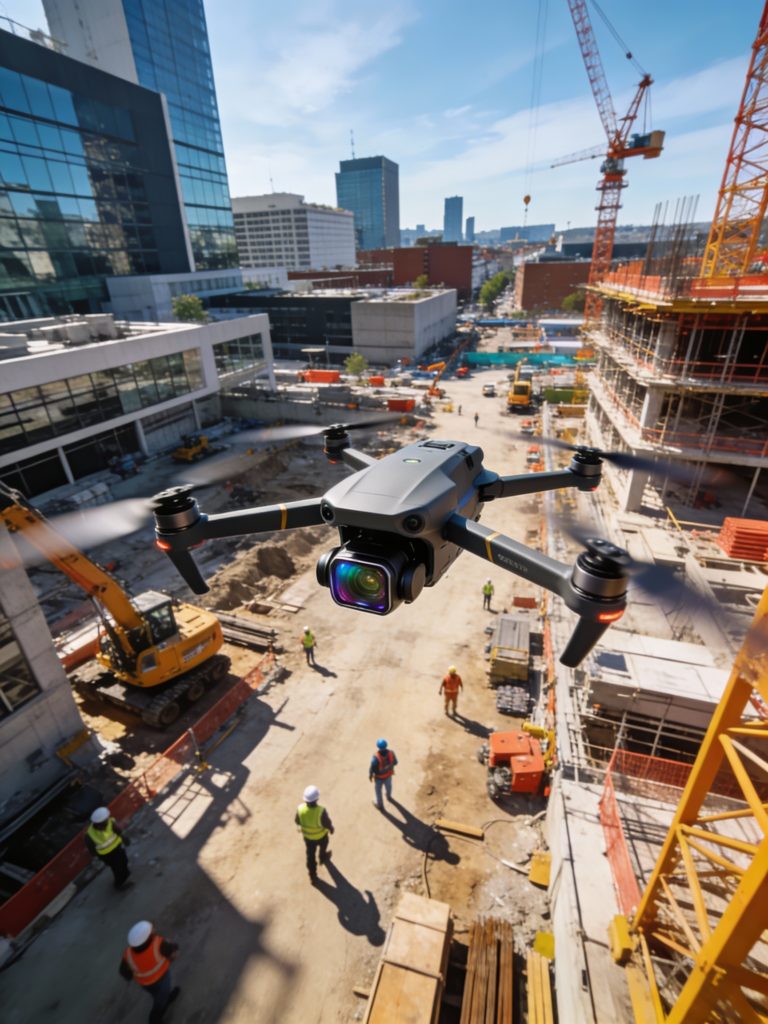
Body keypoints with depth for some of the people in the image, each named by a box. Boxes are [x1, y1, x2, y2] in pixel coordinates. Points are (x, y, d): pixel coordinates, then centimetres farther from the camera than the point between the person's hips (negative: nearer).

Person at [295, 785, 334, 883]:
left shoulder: (300, 809, -34)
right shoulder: (321, 812, -43)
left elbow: (297, 821, -13)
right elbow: (327, 823, -24)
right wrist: (331, 829, -1)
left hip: (307, 835, 2)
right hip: (321, 835, -1)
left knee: (310, 855, 27)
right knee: (323, 845, 33)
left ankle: (313, 877, 43)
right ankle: (323, 858, 62)